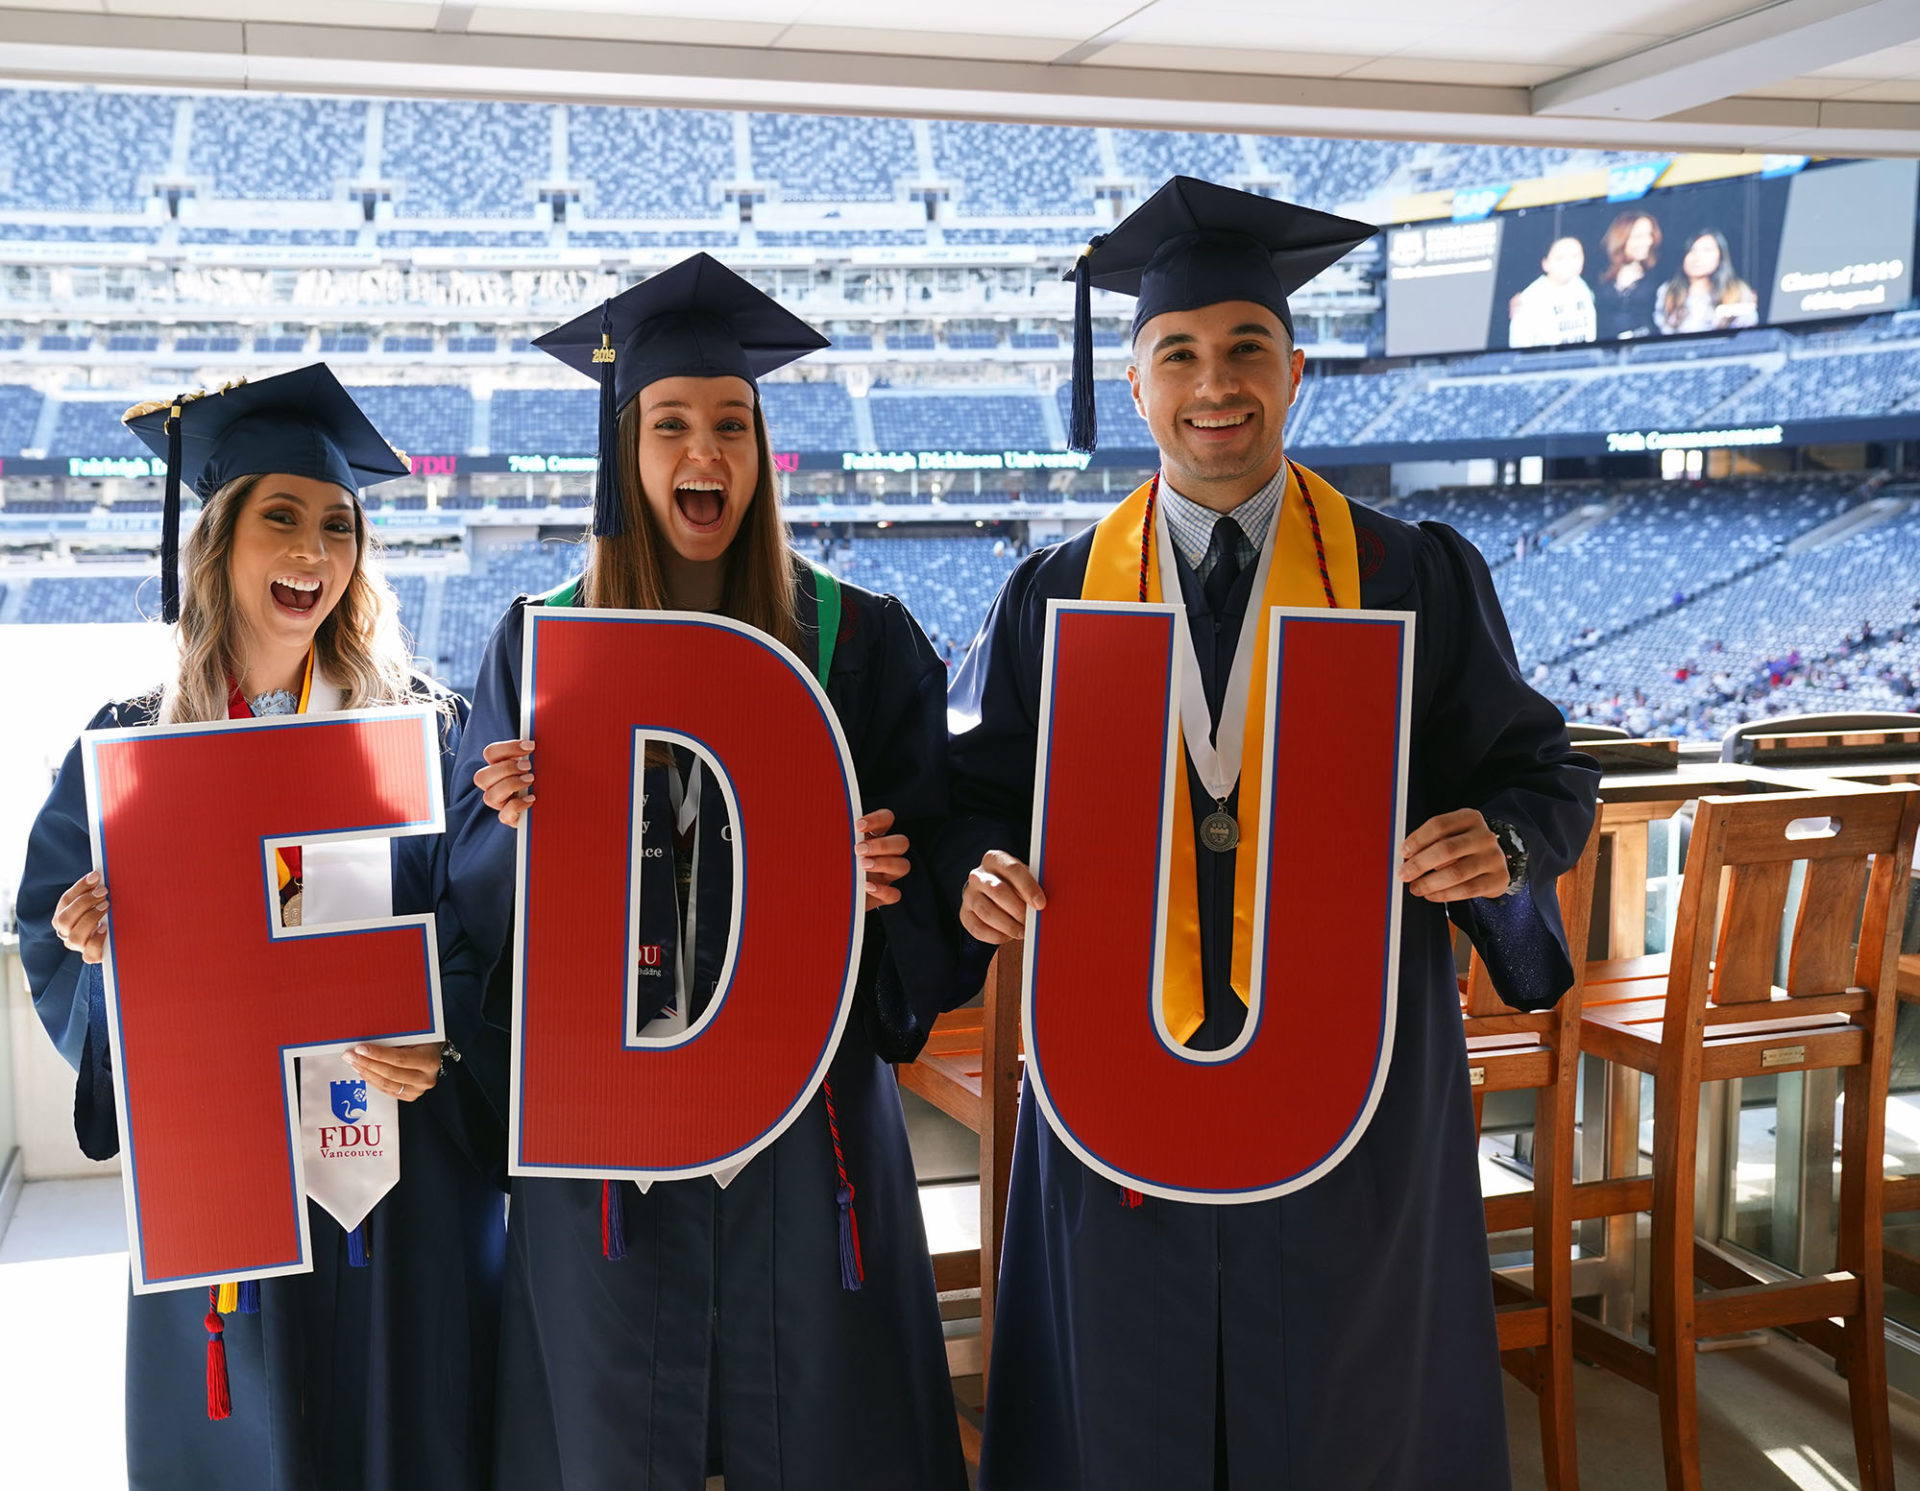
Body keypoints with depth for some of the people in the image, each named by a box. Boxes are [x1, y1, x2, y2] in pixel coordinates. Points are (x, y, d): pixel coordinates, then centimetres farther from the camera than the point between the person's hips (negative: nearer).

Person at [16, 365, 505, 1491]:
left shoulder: (423, 734, -1)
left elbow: (489, 936, -2)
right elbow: (54, 961, 8)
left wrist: (438, 1047, -19)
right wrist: (101, 953, -14)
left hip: (400, 1159, -1)